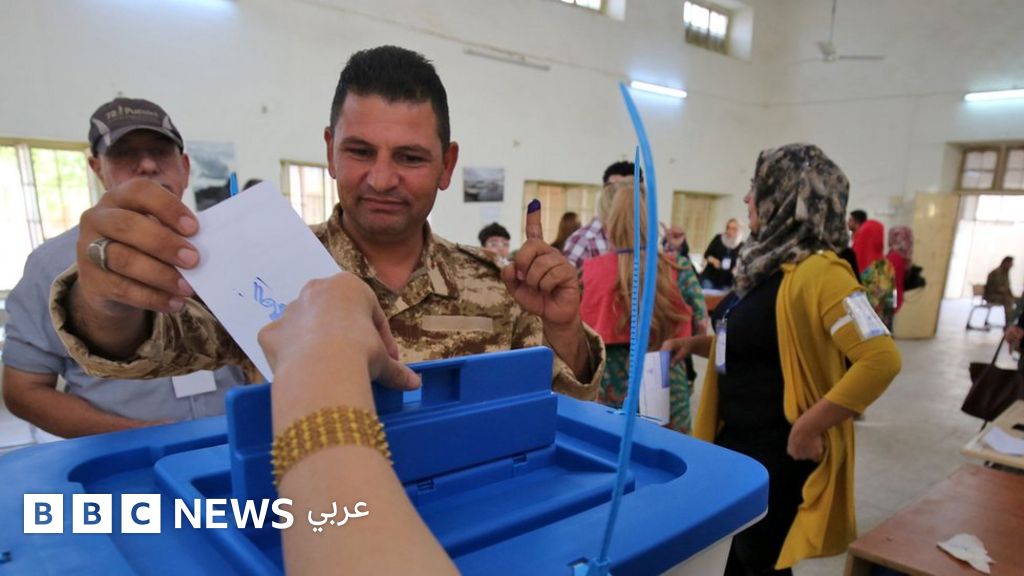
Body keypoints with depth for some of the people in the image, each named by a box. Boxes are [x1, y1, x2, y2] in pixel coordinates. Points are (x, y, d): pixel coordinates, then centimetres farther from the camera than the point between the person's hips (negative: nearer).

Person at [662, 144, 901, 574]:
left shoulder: (817, 271, -20)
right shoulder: (771, 267, 9)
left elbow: (881, 360, -28)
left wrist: (808, 428, -25)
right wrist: (695, 344, 5)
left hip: (778, 453, -8)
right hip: (737, 441, 9)